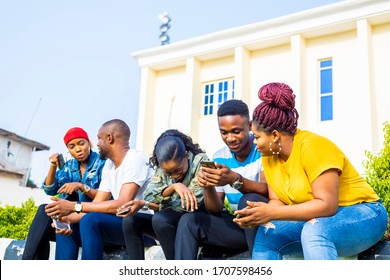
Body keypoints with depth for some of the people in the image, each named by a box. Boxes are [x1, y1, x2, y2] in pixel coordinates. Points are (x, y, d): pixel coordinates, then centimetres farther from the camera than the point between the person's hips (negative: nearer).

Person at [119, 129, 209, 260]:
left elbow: (191, 204, -22)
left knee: (160, 218, -31)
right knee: (130, 220, -13)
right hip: (169, 221, 6)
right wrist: (173, 187, -31)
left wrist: (144, 204, -19)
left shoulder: (201, 161, -15)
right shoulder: (162, 166, 1)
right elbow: (148, 196, -11)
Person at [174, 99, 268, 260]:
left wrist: (235, 179, -39)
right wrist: (208, 187, -18)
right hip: (237, 224, 5)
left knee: (249, 201, -33)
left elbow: (268, 191, -23)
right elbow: (215, 210, 3)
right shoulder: (219, 158, 4)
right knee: (188, 222, -12)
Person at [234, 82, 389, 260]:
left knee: (314, 229, -36)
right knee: (267, 233, -15)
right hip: (314, 220, 7)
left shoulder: (312, 146, -22)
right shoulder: (269, 156, 1)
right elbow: (278, 202, 0)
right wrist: (260, 214, -22)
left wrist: (272, 213, -32)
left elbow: (327, 205, -28)